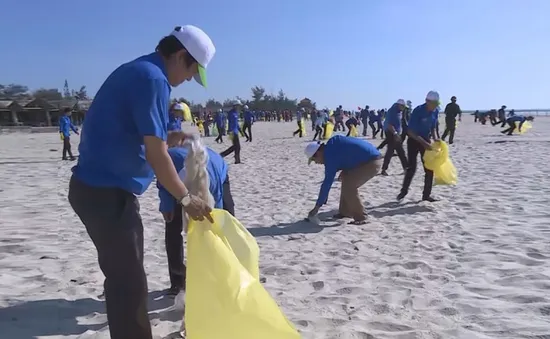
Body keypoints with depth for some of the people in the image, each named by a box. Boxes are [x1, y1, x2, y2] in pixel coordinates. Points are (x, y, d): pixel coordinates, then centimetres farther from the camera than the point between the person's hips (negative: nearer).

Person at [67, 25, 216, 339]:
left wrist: (166, 139, 15)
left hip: (98, 187, 10)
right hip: (107, 192, -10)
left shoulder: (135, 70, 15)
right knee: (129, 281, -1)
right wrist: (186, 198, -14)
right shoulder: (153, 78, -16)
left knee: (123, 275, 21)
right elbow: (155, 154, -21)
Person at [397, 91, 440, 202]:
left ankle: (426, 194, 12)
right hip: (414, 141, -5)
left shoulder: (435, 111, -4)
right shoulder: (418, 111, -23)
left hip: (426, 140, 6)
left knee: (429, 168, 1)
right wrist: (424, 143, -28)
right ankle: (404, 191, 15)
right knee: (412, 167, -6)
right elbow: (410, 131, -24)